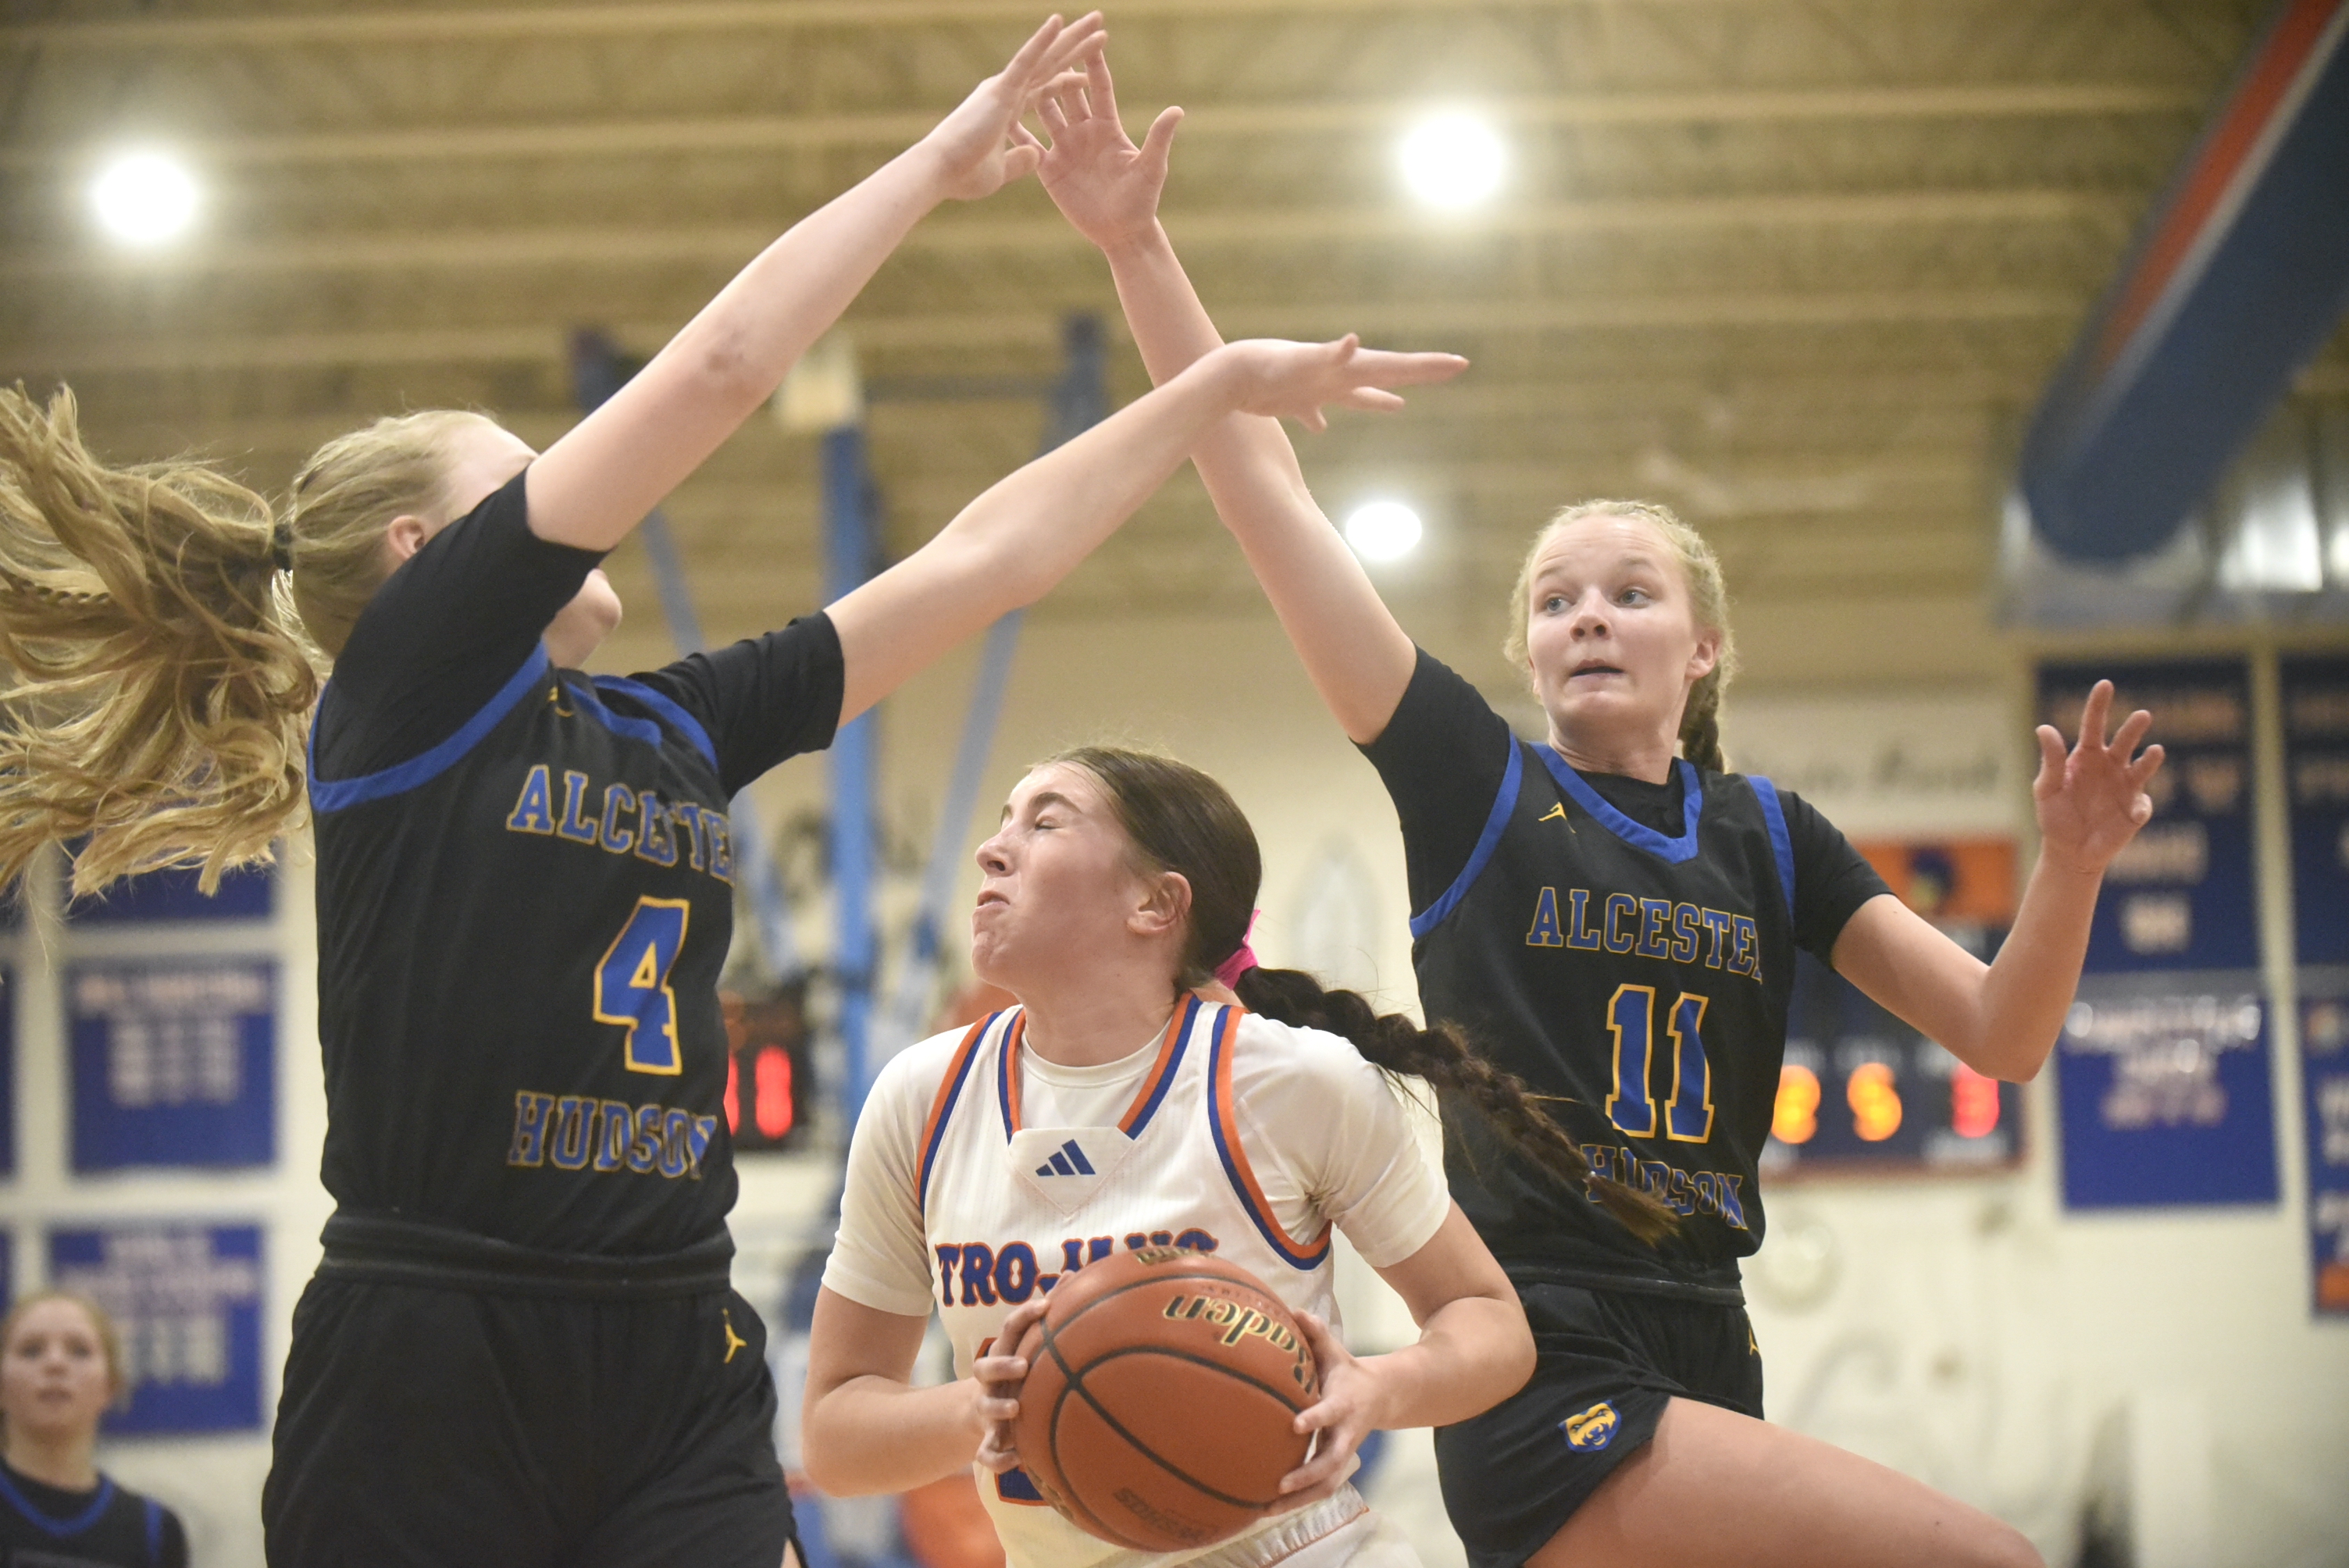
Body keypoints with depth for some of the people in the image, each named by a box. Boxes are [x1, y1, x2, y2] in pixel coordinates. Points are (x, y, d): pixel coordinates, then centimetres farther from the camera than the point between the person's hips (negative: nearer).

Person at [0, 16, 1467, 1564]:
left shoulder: (673, 728, 16)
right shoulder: (408, 681, -3)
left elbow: (979, 567, 19)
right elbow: (715, 367, -6)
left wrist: (1220, 387, 19)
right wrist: (936, 162, 3)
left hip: (678, 1377, 6)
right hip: (427, 1384, -6)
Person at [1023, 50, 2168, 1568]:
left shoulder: (1770, 838, 13)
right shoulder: (1477, 784, 2)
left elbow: (2000, 1034, 6)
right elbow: (1267, 498, -4)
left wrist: (2070, 871, -13)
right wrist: (1137, 246, -9)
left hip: (1701, 1370, 6)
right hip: (1542, 1379, -5)